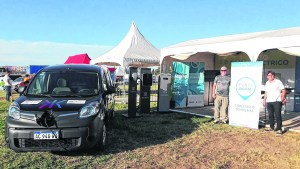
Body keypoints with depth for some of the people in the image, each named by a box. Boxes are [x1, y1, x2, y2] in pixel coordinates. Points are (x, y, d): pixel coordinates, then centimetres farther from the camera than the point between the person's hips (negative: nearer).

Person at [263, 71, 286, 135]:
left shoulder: (278, 82, -1)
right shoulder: (267, 83, 16)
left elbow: (284, 90, -1)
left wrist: (282, 98, -8)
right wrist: (264, 100, 16)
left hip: (277, 101, -5)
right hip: (269, 102, 5)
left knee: (278, 115, -6)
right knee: (270, 115, 9)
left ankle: (279, 129, -1)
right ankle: (272, 127, 21)